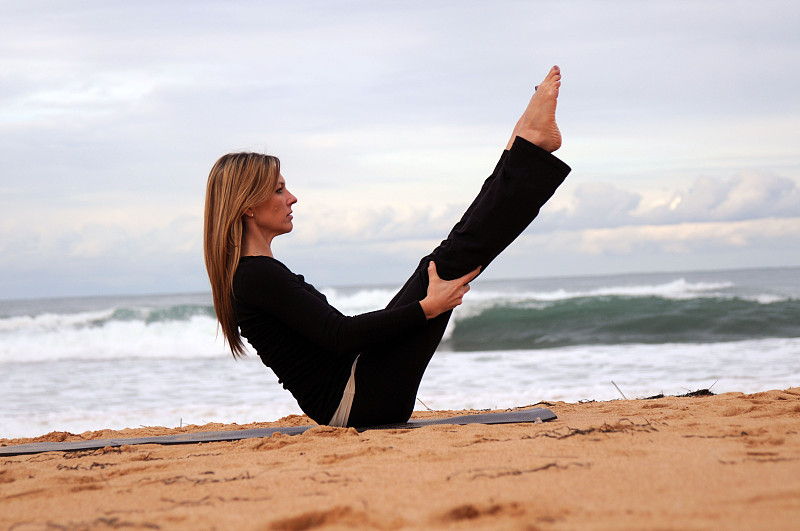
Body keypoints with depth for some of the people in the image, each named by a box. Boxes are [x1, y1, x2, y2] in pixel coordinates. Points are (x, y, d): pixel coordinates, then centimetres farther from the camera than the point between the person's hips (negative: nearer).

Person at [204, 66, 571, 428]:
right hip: (358, 400, -9)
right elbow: (340, 337, -24)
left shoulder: (251, 274, 15)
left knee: (440, 267, 9)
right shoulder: (257, 276, -17)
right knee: (445, 265, -7)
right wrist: (426, 309, -22)